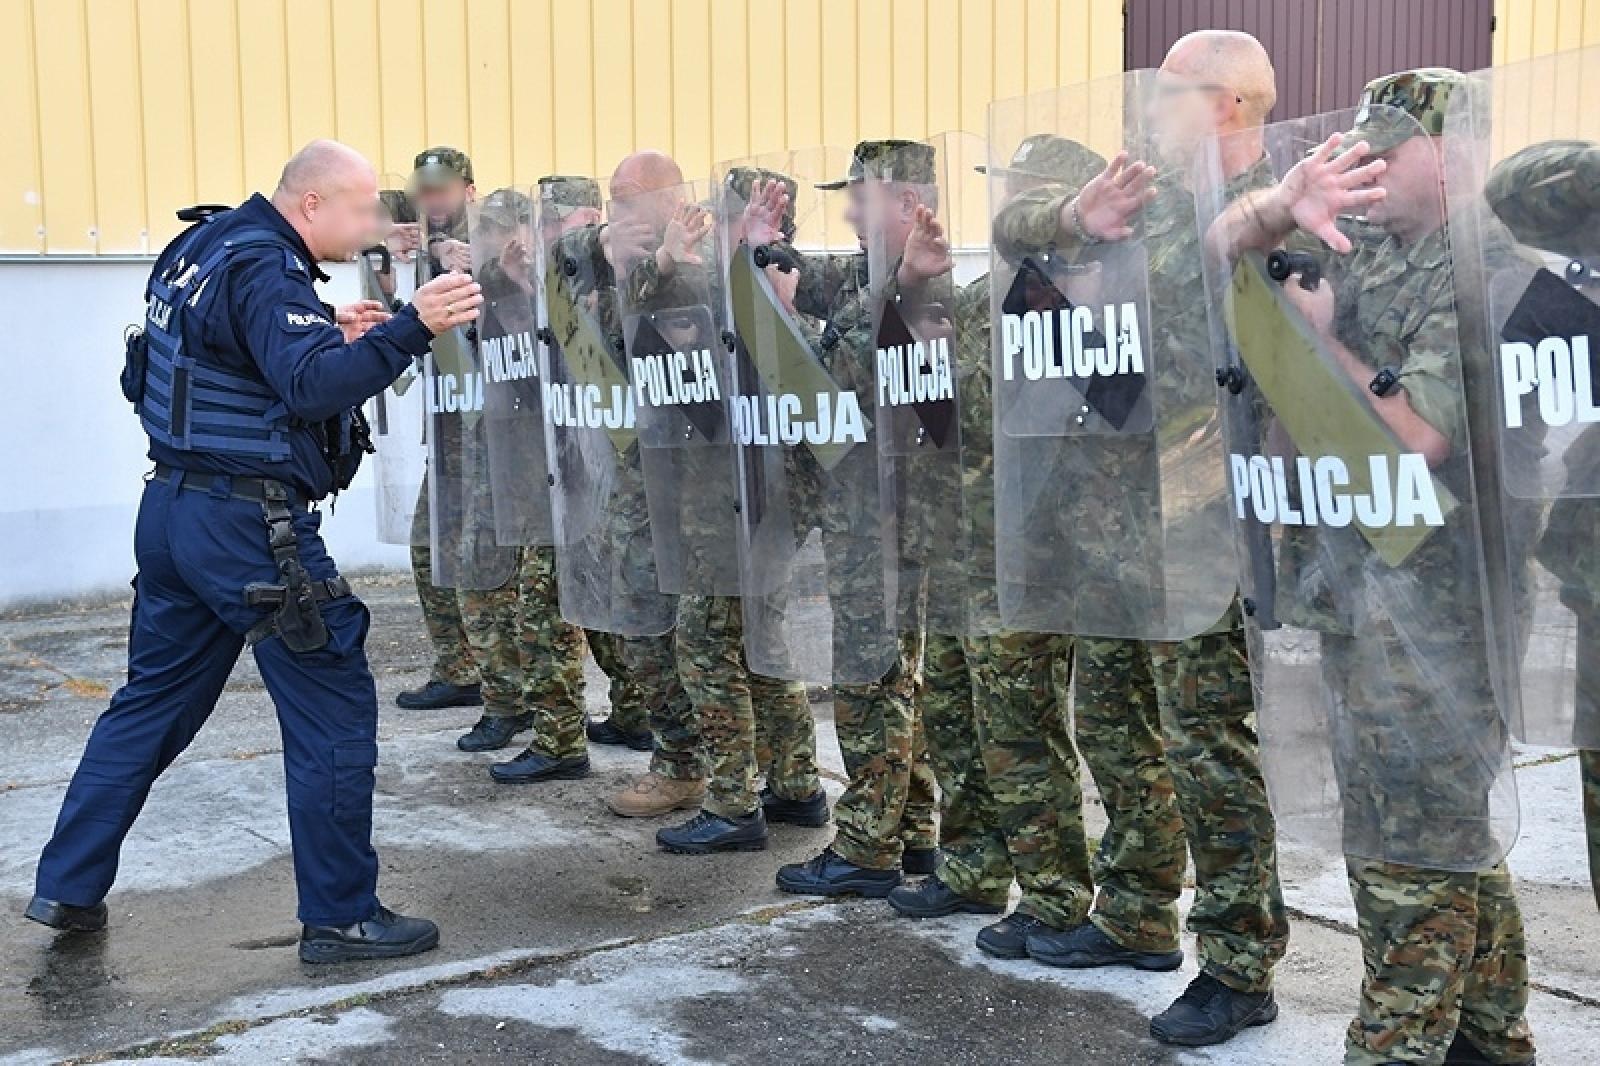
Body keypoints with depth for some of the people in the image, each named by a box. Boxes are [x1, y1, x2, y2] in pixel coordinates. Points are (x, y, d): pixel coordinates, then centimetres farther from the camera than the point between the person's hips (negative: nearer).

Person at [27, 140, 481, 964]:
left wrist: (328, 335, 8)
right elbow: (313, 386, -30)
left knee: (152, 701, 19)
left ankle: (68, 887, 27)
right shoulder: (265, 271, -17)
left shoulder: (202, 248, 12)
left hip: (173, 508, 10)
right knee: (334, 711, 0)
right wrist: (408, 328, -39)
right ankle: (341, 917, 7)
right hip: (249, 522, -9)